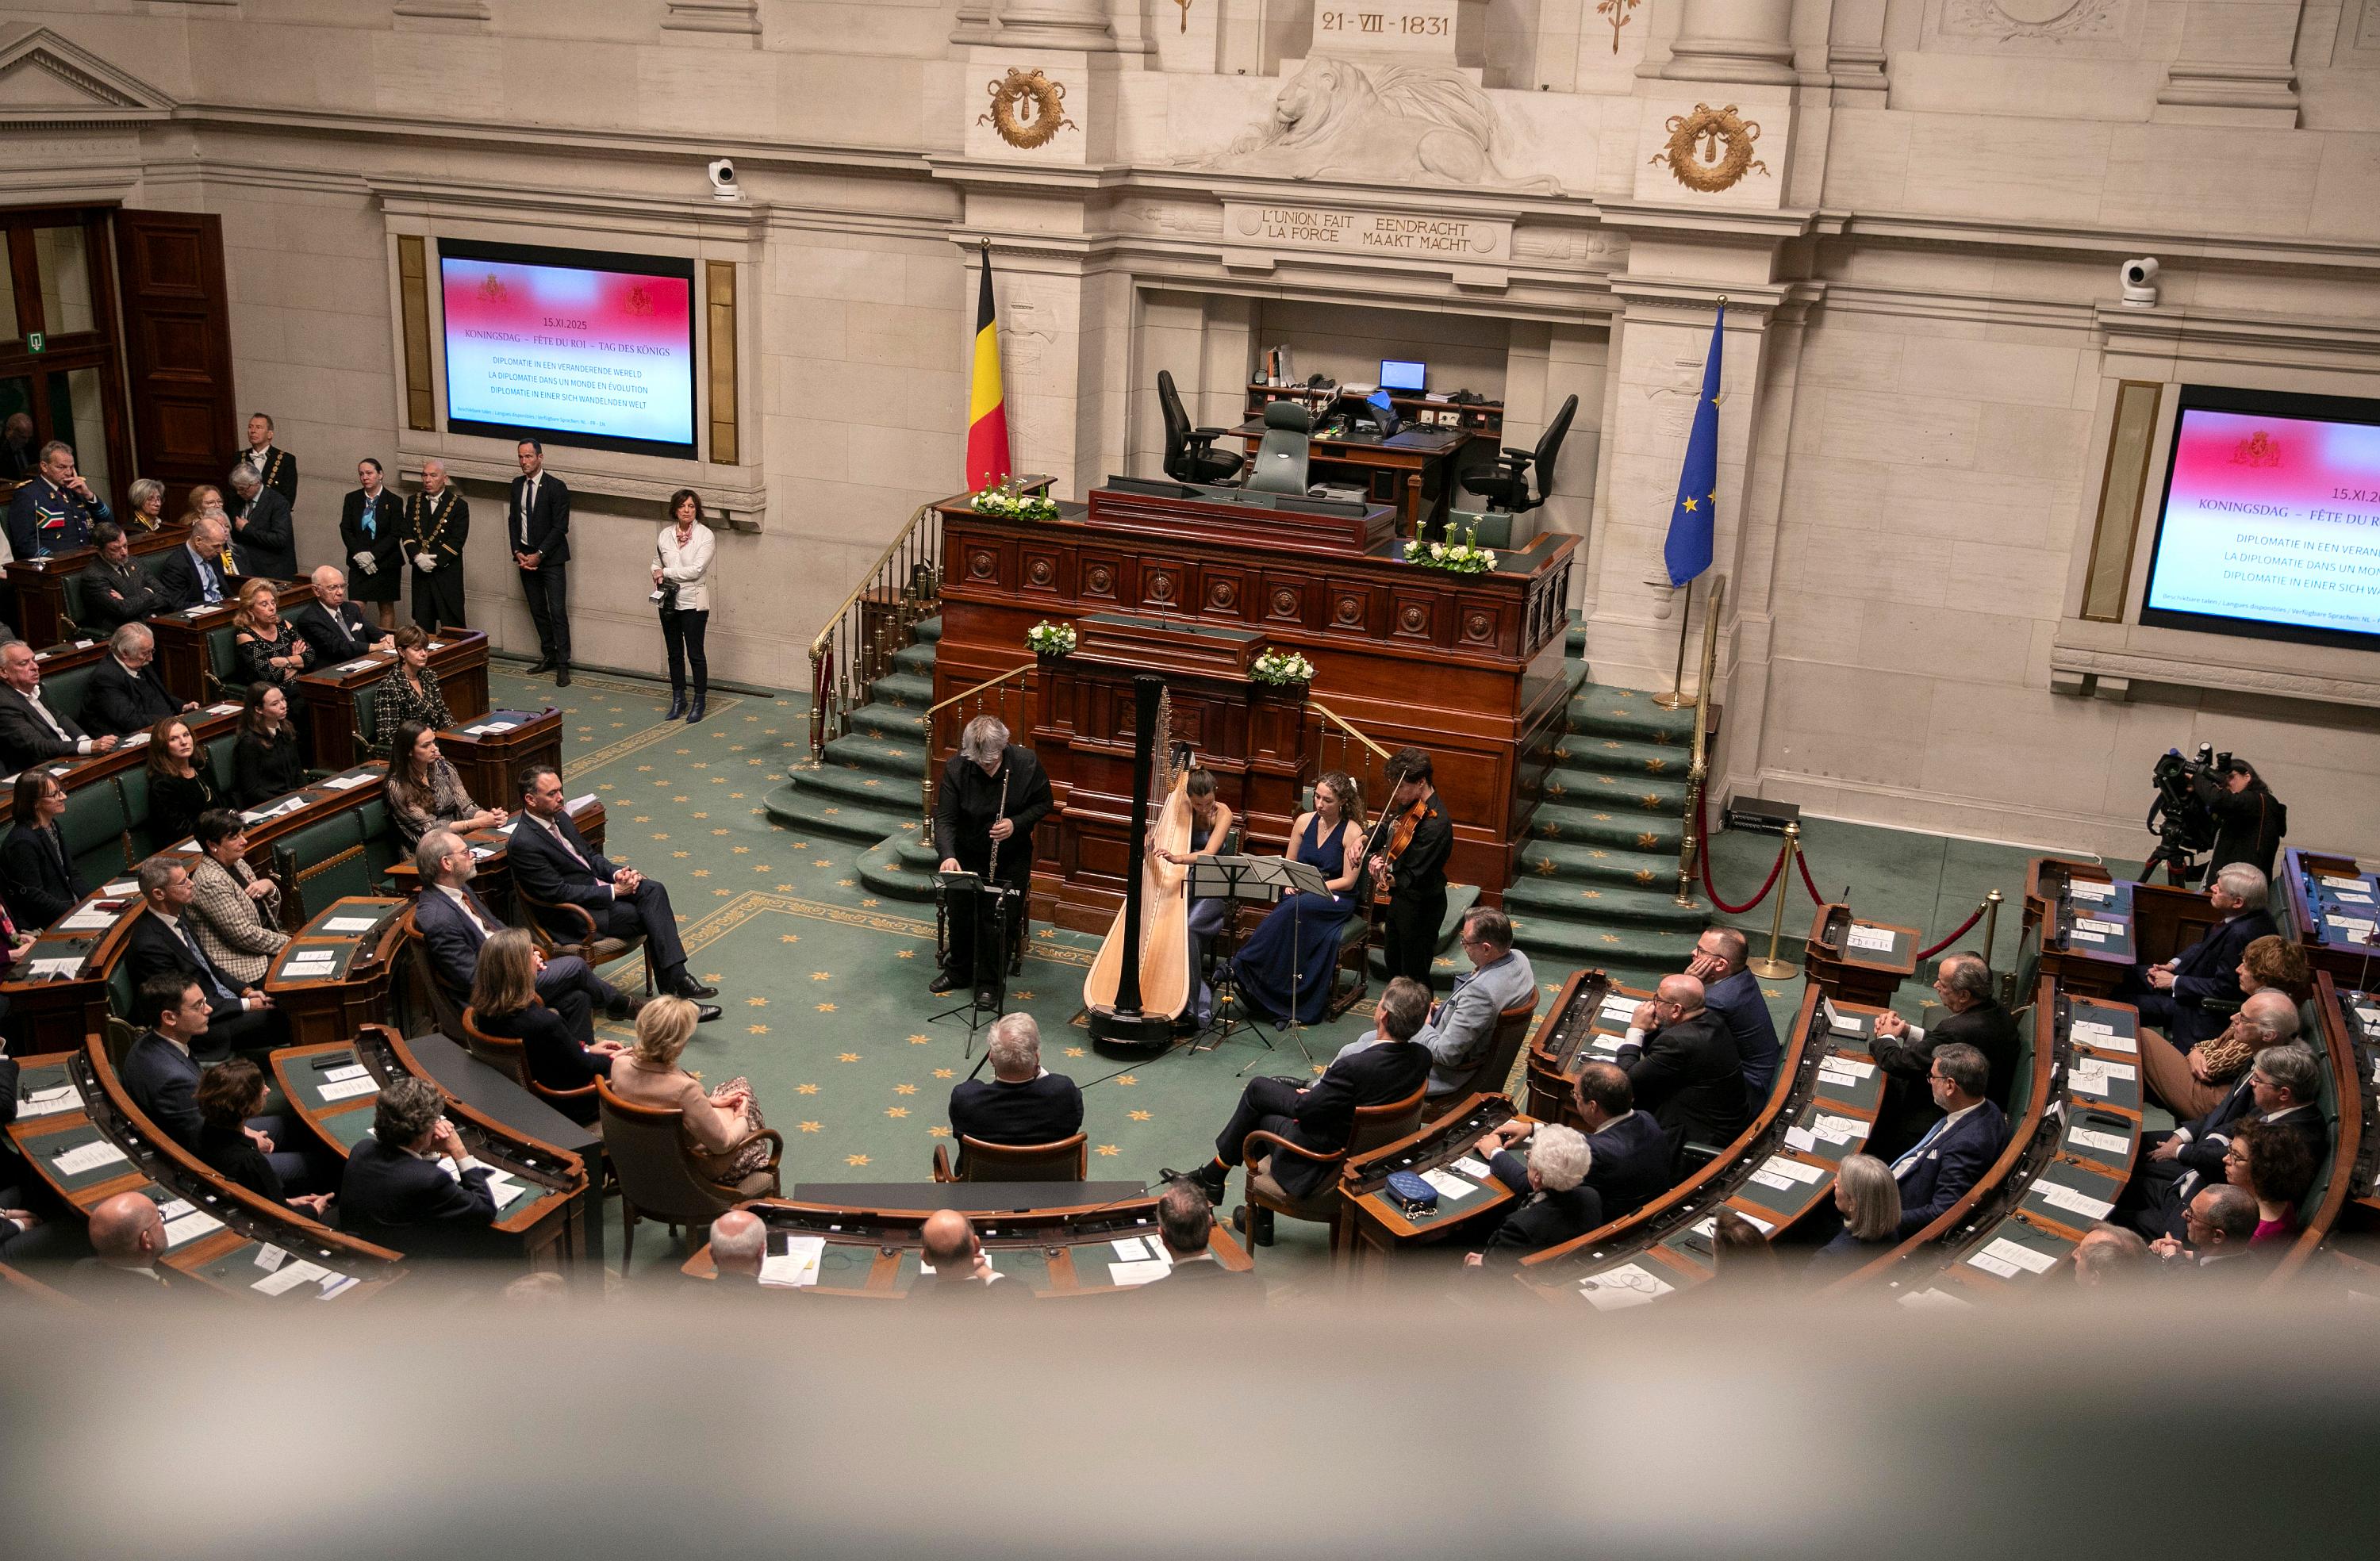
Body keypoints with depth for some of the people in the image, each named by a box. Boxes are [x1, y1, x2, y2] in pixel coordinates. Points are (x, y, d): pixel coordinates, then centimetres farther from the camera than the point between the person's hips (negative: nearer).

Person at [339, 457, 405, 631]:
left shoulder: (394, 502, -3)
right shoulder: (352, 499, 5)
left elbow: (396, 535, -8)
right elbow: (345, 529, 2)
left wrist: (372, 555, -15)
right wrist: (359, 554, -12)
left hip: (386, 563, -2)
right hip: (359, 563, 2)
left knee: (386, 608, 5)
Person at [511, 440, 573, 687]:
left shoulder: (556, 487, -11)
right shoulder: (517, 484, 7)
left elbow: (560, 527, -13)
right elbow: (513, 520, 12)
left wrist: (539, 555, -15)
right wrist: (518, 552, -2)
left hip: (550, 558, -6)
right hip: (525, 556, 6)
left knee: (558, 611, -8)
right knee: (537, 610, 12)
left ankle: (562, 664, -4)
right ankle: (548, 656, 22)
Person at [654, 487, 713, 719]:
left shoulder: (705, 535, -10)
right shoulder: (665, 535, 4)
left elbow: (696, 570, -18)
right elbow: (656, 563, 15)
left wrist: (666, 572, -12)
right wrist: (659, 579, -7)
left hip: (693, 603, -5)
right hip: (669, 602, 5)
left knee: (695, 654, 1)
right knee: (674, 654, 13)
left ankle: (700, 702, 13)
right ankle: (678, 700, 25)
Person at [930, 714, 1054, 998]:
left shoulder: (1027, 764, -16)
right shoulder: (956, 768, -16)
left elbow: (1043, 803, -2)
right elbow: (944, 818, -17)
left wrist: (1016, 824, -20)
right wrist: (948, 855, -34)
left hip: (1012, 855, 0)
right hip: (969, 853, 1)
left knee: (1004, 915, -13)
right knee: (960, 908, -14)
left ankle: (988, 979, 6)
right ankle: (959, 970, 11)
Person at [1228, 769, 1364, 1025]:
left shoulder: (1352, 831, -8)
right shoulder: (1305, 821, 7)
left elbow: (1348, 881, -9)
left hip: (1336, 899, -4)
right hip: (1302, 895, 4)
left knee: (1294, 908, -35)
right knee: (1289, 912, -33)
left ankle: (1241, 964, -31)